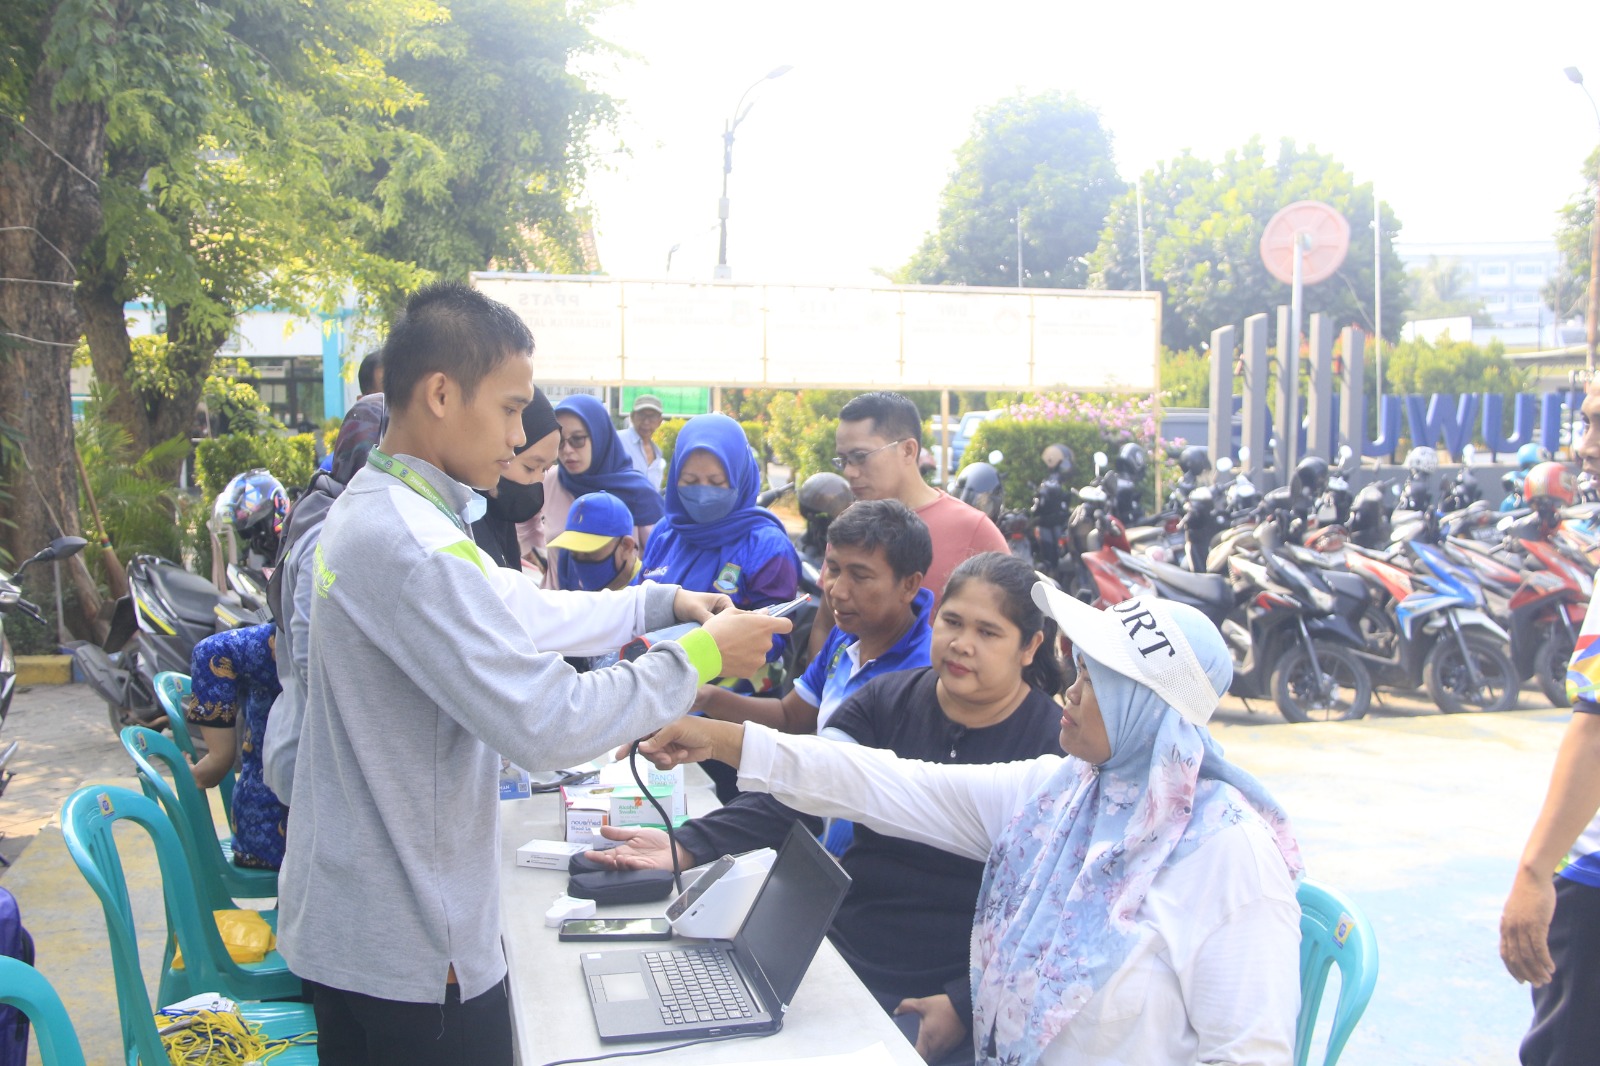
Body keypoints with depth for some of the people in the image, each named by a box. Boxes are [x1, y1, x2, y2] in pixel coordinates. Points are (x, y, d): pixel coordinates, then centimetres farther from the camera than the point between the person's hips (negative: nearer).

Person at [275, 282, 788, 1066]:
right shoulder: (412, 546, -27)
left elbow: (520, 608, 15)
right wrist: (699, 655, -18)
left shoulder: (368, 510, 6)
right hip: (411, 949, -10)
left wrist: (662, 602, 9)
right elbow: (546, 725, -29)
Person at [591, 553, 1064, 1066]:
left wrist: (964, 1004, -16)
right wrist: (688, 846, -22)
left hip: (949, 988, -4)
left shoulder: (1053, 746, -9)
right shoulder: (887, 700, 0)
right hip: (844, 956, 4)